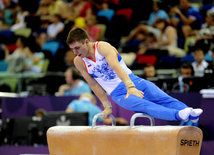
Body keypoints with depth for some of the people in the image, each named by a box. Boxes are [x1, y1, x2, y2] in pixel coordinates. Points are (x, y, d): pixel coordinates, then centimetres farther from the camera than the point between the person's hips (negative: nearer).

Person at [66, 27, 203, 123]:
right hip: (118, 94, 0)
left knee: (162, 98, -21)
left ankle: (190, 113, -36)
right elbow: (94, 85, 8)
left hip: (133, 82, 0)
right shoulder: (79, 62, 1)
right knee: (145, 105, -27)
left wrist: (130, 86, -41)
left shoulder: (102, 47, -11)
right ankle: (178, 115, -48)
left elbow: (116, 67, -27)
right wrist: (107, 106, 8)